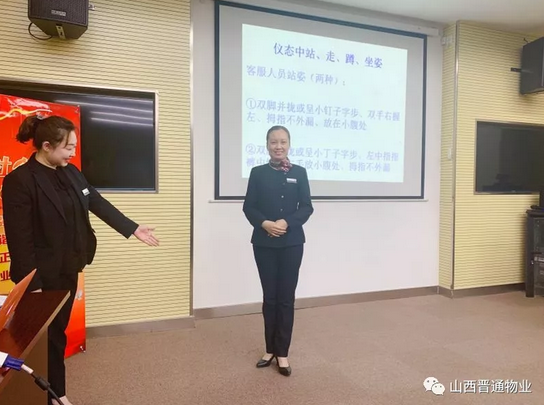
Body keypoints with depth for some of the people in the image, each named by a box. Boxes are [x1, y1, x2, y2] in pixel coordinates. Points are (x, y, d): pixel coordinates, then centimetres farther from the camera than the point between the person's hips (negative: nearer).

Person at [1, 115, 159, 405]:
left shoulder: (71, 172, 4)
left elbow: (98, 203, 9)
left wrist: (133, 228, 8)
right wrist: (31, 282, -18)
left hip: (69, 268, 7)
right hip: (44, 274, -7)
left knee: (59, 329, 19)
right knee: (48, 335, 9)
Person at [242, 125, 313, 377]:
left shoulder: (299, 173, 4)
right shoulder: (258, 173, 4)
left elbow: (307, 207, 0)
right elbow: (248, 207, 0)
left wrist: (287, 222, -17)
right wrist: (264, 223, -18)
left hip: (292, 243, 0)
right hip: (264, 243, 1)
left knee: (286, 298, 4)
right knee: (269, 297, 9)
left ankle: (282, 353, 17)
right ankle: (270, 350, 25)